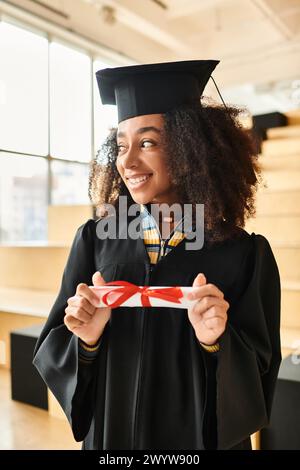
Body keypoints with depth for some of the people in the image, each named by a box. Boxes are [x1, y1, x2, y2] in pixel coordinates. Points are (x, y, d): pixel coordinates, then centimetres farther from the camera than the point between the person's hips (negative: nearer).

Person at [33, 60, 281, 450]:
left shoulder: (245, 254, -15)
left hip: (203, 437, -1)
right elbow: (52, 351, -4)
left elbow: (260, 376, -9)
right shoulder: (95, 239, -9)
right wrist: (86, 338, -24)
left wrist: (216, 342, -28)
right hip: (108, 434, 2)